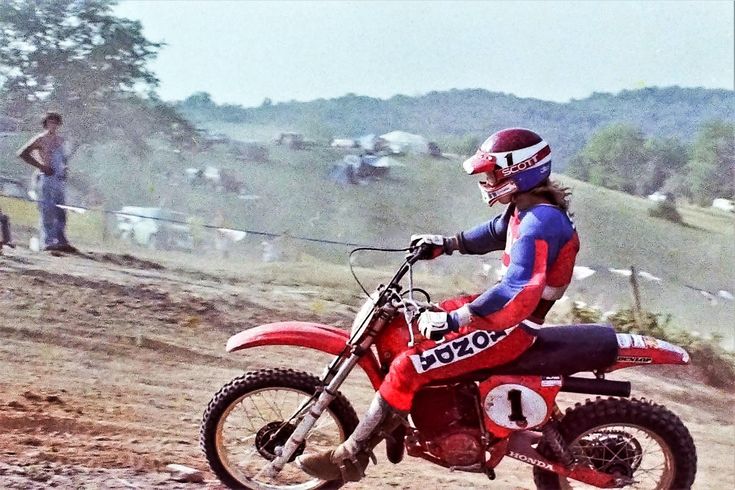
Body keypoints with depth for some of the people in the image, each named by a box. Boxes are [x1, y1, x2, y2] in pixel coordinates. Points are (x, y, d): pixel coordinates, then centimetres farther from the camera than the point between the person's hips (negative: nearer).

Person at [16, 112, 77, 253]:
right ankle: (48, 241, -8)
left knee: (61, 212, 7)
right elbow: (23, 153, -7)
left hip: (60, 178, 7)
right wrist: (41, 166, -12)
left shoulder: (60, 140, 17)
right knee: (48, 211, -8)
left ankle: (61, 241, 11)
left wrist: (65, 167, 9)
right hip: (47, 178, -7)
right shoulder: (41, 139, -2)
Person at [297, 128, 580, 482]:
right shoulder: (527, 207, 7)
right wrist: (447, 244, 25)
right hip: (505, 309, 11)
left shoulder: (540, 222, -25)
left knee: (408, 367, -19)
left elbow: (519, 293, -35)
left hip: (511, 327, -11)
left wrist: (453, 319, -35)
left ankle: (350, 459, -10)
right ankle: (398, 422, 31)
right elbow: (494, 232, 31)